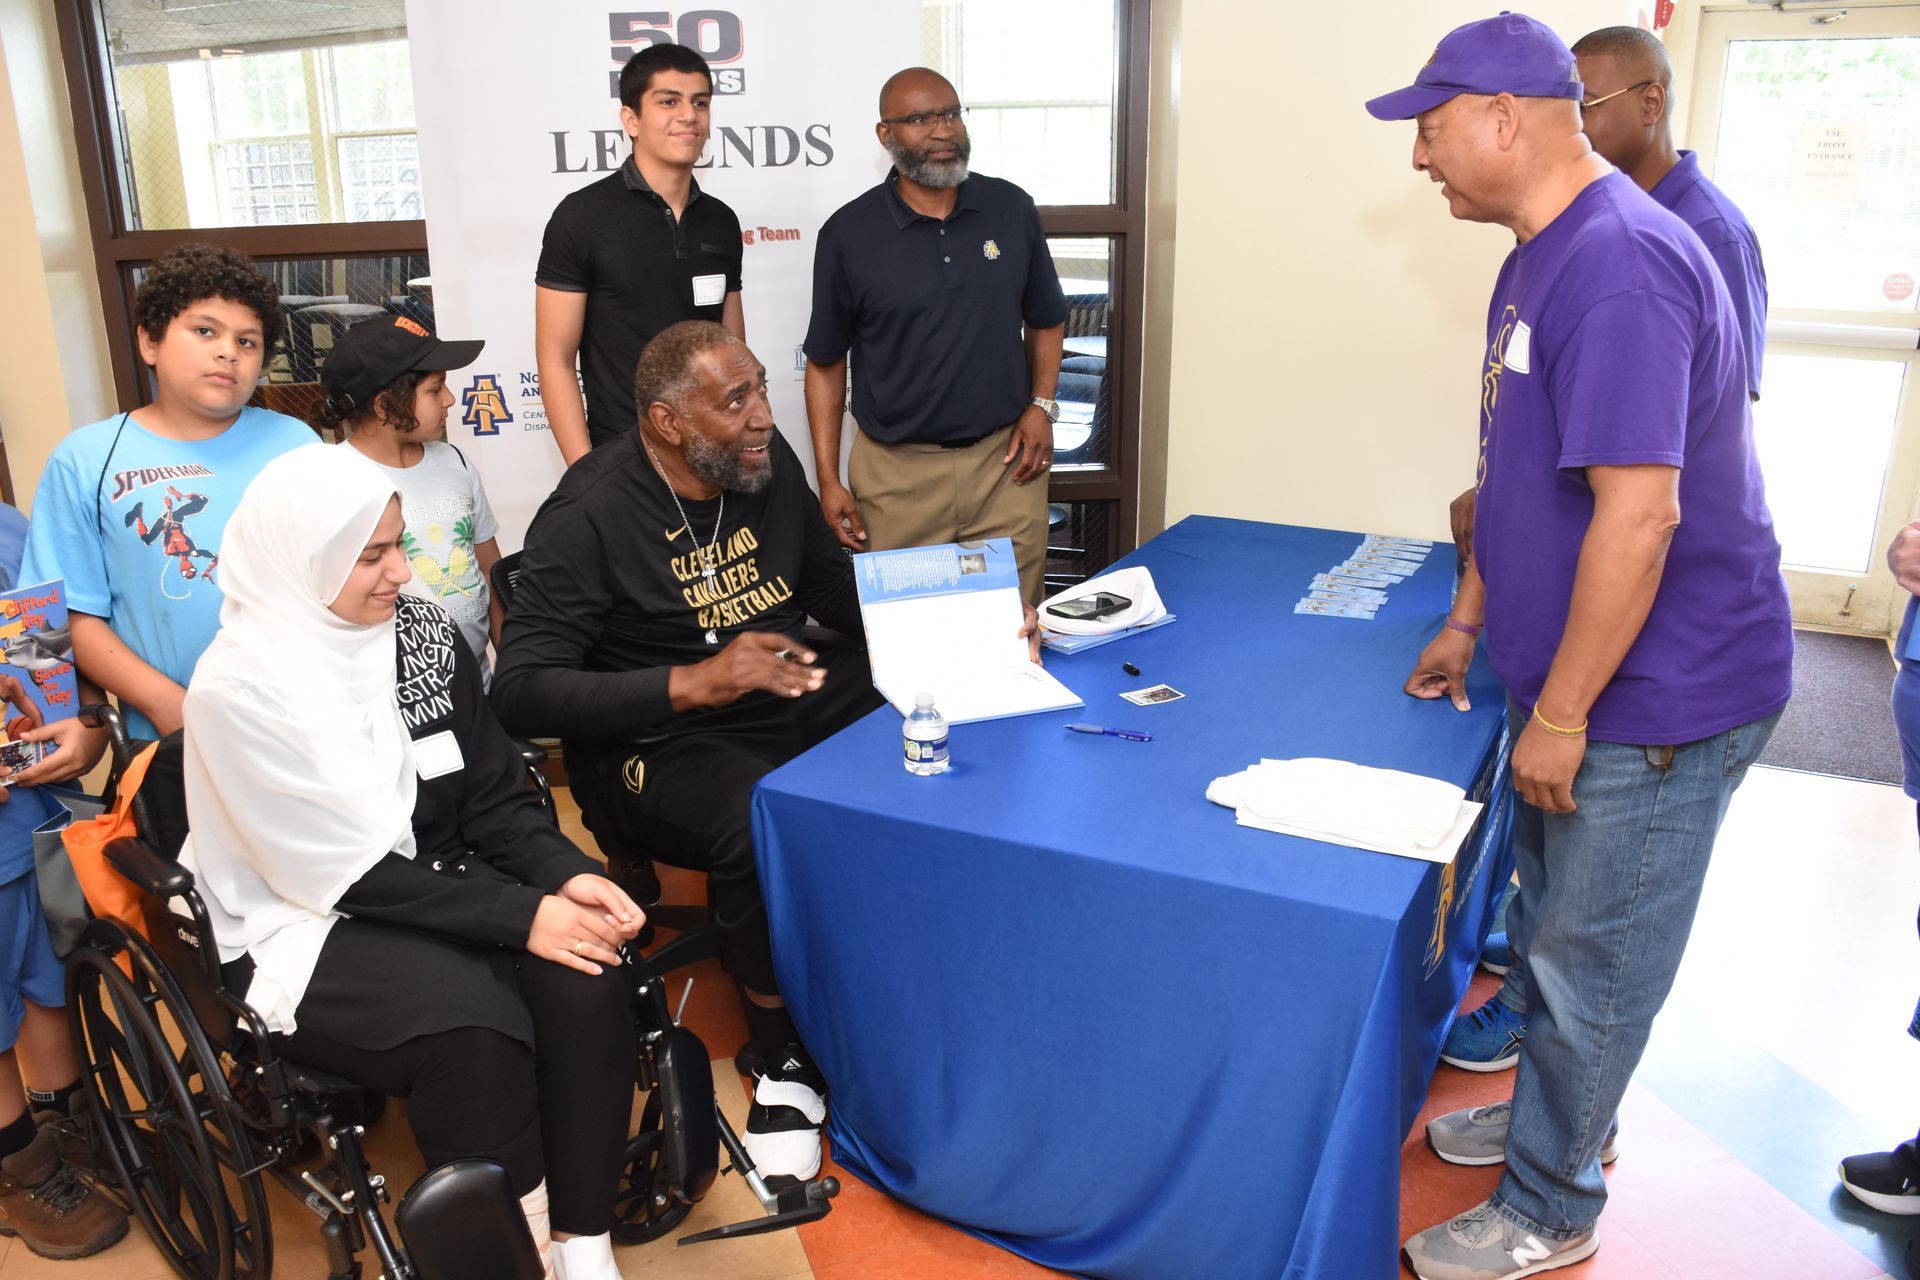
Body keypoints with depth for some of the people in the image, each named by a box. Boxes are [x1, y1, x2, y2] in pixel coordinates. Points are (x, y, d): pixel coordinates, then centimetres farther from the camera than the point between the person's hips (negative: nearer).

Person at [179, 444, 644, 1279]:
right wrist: (522, 916, -24)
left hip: (445, 888, 5)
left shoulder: (424, 635, 1)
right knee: (474, 1027, -32)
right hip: (309, 925, -4)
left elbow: (493, 800, 4)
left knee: (585, 984, -24)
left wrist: (568, 877, -16)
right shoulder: (239, 685, -14)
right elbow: (351, 873, -18)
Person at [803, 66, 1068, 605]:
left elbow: (1045, 321, 16)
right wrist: (828, 480, -1)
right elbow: (826, 363, 3)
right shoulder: (848, 233, -2)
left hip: (1004, 460, 2)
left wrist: (1041, 405, 0)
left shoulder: (1013, 209, 4)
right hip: (897, 471, -1)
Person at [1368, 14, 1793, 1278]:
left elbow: (1637, 514, -28)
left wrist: (1559, 713, -21)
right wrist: (1468, 621, 18)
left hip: (1657, 697, -9)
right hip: (1568, 674, 9)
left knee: (1592, 960, 7)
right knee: (1553, 925, 23)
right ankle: (1557, 1115, 45)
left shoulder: (1619, 265, -24)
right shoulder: (1544, 256, 9)